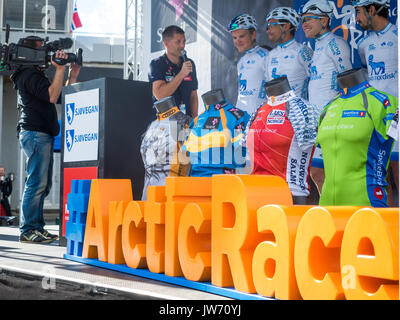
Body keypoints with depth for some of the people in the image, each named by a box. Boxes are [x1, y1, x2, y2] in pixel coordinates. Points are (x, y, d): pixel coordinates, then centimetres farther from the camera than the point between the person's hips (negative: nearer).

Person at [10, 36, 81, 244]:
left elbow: (61, 98, 26)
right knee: (37, 183, -11)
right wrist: (60, 69, -20)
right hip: (35, 133, -11)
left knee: (43, 185, 11)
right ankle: (27, 231, -9)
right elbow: (52, 96, -22)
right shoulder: (29, 75, -9)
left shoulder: (36, 75, 25)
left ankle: (37, 227, 14)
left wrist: (72, 76, 17)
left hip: (43, 135, 11)